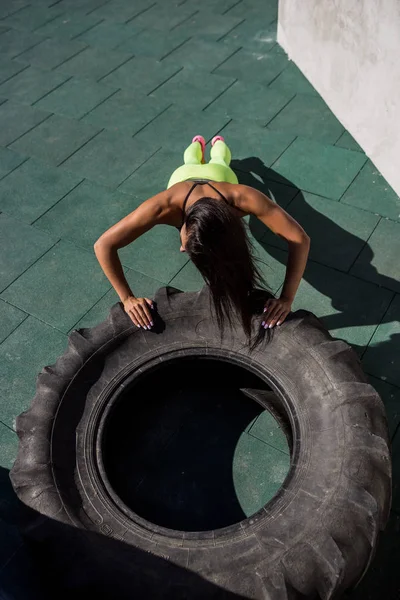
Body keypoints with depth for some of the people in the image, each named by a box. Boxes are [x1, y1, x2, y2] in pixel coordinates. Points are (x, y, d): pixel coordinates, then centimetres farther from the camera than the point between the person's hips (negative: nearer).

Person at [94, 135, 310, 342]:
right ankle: (198, 145, 70)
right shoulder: (165, 206, -53)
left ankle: (218, 144, 71)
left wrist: (286, 299, -59)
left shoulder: (243, 198, -54)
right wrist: (127, 299, -52)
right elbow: (103, 245, -47)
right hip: (183, 176, 0)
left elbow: (300, 239, -51)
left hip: (221, 175, 0)